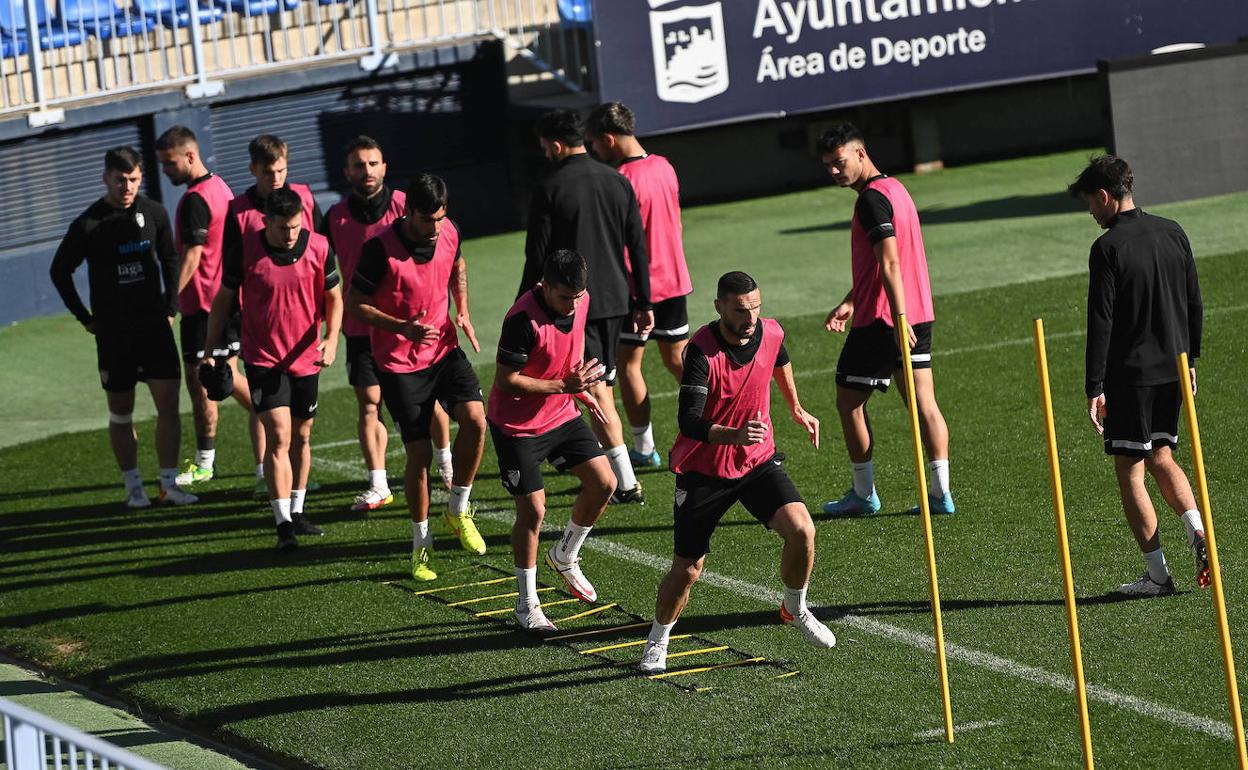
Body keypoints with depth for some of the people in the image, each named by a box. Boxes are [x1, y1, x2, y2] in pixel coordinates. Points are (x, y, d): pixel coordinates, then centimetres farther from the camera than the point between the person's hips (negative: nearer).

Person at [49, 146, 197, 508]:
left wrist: (170, 309, 8)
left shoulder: (154, 213, 1)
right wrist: (85, 318, 2)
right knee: (121, 412, 4)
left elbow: (170, 261, 15)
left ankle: (169, 483, 3)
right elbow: (60, 271, 3)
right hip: (113, 332, -2)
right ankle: (133, 486, 13)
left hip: (155, 326, 2)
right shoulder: (88, 225, -8)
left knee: (169, 403, -4)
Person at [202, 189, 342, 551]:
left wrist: (331, 339, -12)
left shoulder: (319, 248, -8)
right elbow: (224, 299, 1)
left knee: (301, 437, 14)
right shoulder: (244, 250, -12)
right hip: (263, 358, -3)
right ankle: (283, 524, -14)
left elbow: (333, 297, 4)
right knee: (279, 436, -13)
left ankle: (297, 512, 30)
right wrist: (212, 350, -1)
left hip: (306, 358, 3)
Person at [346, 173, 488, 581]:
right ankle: (421, 543, 15)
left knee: (475, 418, -18)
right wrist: (403, 327, -25)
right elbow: (355, 303, -13)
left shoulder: (448, 233, -4)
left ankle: (458, 509, 5)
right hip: (399, 362, -4)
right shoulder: (381, 249, -21)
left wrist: (462, 311, 5)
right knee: (419, 453, -4)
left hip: (444, 347, 4)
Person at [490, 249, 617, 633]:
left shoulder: (580, 302, -6)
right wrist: (565, 385, -27)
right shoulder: (523, 320, -29)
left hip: (562, 415, 7)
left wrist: (580, 389, 15)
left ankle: (565, 556, 24)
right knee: (533, 510, -5)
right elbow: (506, 381, -25)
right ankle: (526, 603, 11)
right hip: (518, 425, -7)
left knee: (603, 482, -1)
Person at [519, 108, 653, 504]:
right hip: (616, 300, 6)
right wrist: (643, 303, 15)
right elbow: (638, 248, 9)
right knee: (603, 384, 18)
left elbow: (536, 257, -9)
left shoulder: (549, 189, -10)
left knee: (596, 390, -5)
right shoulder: (618, 183, 6)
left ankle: (627, 483, -10)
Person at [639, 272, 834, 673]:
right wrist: (732, 435, -49)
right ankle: (658, 640, 29)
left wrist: (796, 408, 29)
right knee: (687, 570, 1)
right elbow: (688, 421, -33)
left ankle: (795, 609, 10)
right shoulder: (701, 351, -25)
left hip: (758, 460, 4)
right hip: (704, 470, -3)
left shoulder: (770, 333, -8)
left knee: (801, 530, -19)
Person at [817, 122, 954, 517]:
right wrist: (850, 303, 25)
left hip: (880, 321, -9)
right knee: (924, 402, 5)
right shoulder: (894, 188, 17)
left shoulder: (872, 199, -15)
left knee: (849, 402, 4)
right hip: (917, 314, 9)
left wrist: (898, 317, -27)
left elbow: (890, 263, -23)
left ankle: (863, 494, 9)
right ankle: (941, 492, 0)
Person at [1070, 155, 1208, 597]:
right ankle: (1199, 535, -2)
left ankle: (1158, 574, 1)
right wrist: (1190, 359, 22)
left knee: (1129, 470, 2)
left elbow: (1100, 323, -16)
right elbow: (1195, 304, 12)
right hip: (1173, 369, 7)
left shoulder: (1108, 249, -14)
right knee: (1161, 458, 20)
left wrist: (1095, 389, -13)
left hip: (1130, 374, -7)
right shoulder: (1172, 233, 6)